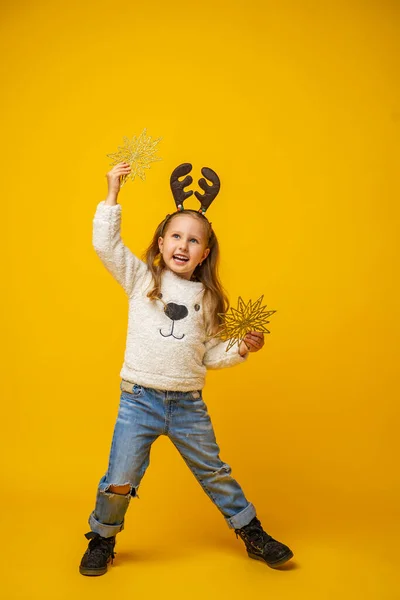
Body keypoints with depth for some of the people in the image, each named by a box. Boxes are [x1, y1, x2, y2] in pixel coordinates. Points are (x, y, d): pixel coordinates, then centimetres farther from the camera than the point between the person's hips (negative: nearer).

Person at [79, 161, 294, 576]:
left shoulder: (208, 297, 8)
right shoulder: (141, 278, 1)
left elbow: (210, 353, 11)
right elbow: (106, 244, -9)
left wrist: (241, 349, -4)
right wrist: (113, 194, -11)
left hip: (188, 404, 2)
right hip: (139, 400, -2)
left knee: (215, 473, 15)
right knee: (119, 481, -1)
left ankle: (252, 534, 35)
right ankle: (102, 539, 29)